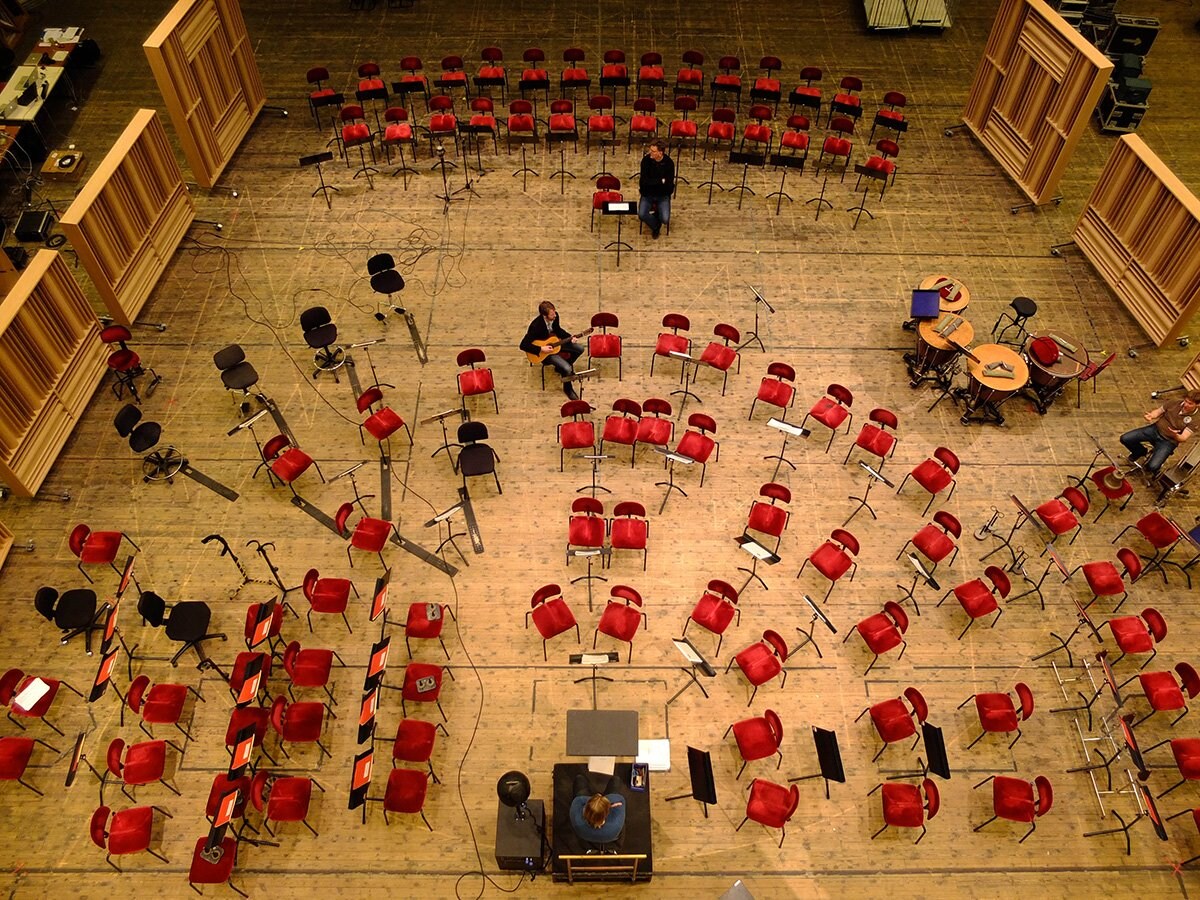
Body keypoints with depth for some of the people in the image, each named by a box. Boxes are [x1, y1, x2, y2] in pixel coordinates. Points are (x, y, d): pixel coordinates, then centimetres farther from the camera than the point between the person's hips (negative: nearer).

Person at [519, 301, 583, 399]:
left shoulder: (555, 316, -16)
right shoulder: (536, 326, -35)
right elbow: (523, 345, -34)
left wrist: (570, 337, -8)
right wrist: (541, 349, -34)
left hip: (554, 342, 7)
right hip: (543, 351, -7)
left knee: (580, 349, 6)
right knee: (567, 369, -20)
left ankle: (561, 368, 26)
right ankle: (567, 389, 11)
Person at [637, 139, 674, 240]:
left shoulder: (669, 163, -15)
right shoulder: (646, 160, -12)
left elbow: (669, 185, -15)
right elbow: (644, 181, -16)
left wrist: (651, 182, -18)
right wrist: (660, 181, -19)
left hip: (663, 195, -1)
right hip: (648, 194, 1)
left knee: (665, 219, -19)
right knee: (642, 214, -24)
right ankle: (655, 226, 9)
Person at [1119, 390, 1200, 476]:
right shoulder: (1175, 403, -2)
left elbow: (1183, 438, -17)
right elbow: (1158, 411, 10)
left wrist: (1175, 435, -41)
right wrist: (1150, 416, -15)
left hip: (1168, 441, -4)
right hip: (1155, 429, 4)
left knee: (1152, 467, -25)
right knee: (1125, 439, -11)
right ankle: (1141, 452, 21)